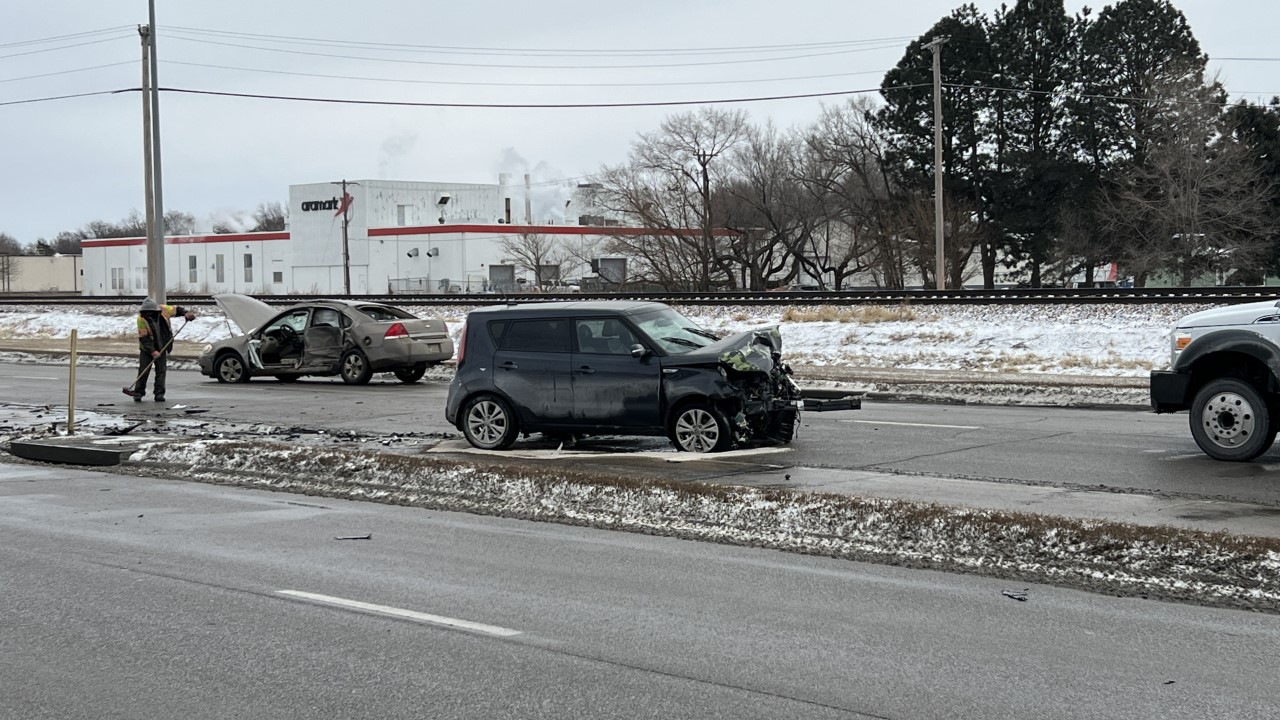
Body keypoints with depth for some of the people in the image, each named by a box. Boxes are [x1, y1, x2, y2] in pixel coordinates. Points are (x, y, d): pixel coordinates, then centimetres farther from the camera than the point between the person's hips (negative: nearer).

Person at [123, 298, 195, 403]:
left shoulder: (163, 310, -14)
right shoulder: (141, 319, -22)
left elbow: (176, 309, 5)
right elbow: (143, 338, -22)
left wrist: (186, 313, -14)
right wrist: (152, 351, -29)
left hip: (162, 348, 3)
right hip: (147, 349, -3)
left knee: (161, 371, 0)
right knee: (143, 371, -4)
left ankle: (159, 394, 2)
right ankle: (138, 393, 5)